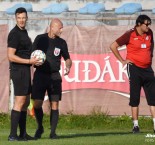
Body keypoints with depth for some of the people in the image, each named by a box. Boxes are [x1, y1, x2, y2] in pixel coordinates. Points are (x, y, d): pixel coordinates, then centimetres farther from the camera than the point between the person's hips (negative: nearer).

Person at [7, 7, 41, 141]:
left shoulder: (24, 32, 15)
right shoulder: (14, 34, -15)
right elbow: (11, 56, -20)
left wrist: (34, 60, 15)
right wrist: (29, 61, -19)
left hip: (25, 71, 10)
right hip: (19, 71, -10)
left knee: (26, 102, 12)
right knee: (19, 102, -11)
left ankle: (23, 134, 17)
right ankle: (13, 135, -12)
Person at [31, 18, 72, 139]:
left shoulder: (61, 42, 6)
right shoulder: (40, 39, 2)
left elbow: (67, 58, 15)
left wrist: (68, 67, -5)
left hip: (54, 76, 1)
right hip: (40, 75, -1)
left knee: (54, 105, -3)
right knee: (37, 104, -6)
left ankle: (53, 132, 4)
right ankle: (40, 127, 17)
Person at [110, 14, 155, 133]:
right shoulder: (130, 35, -9)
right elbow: (113, 46, -5)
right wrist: (122, 60, -4)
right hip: (134, 68, -5)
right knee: (135, 98, 0)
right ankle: (135, 125, 5)